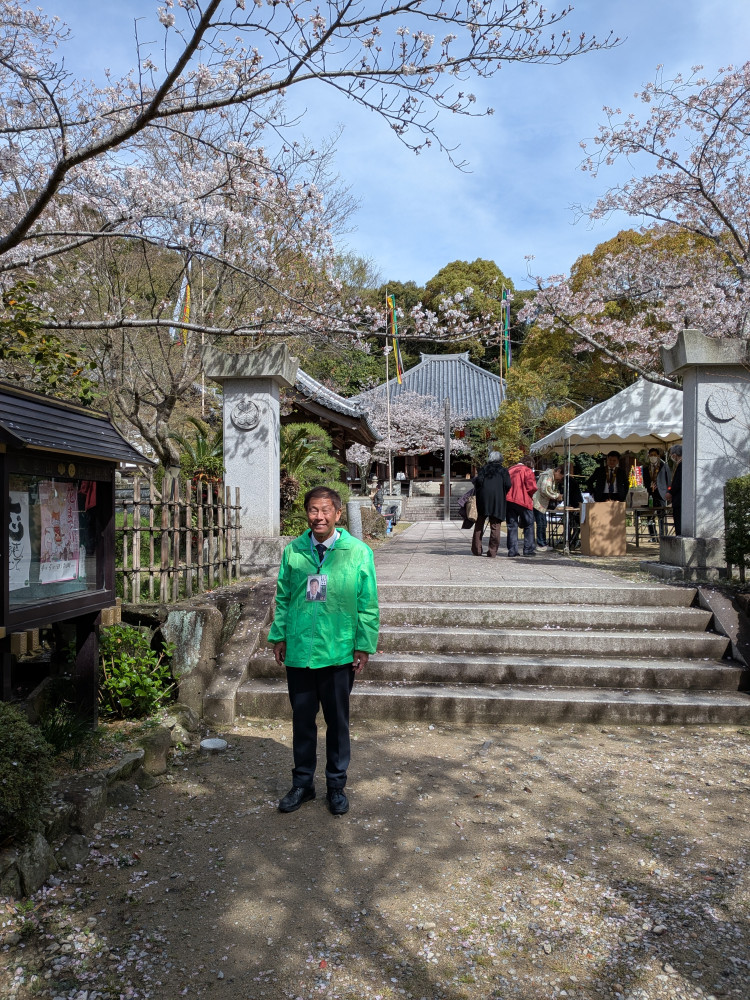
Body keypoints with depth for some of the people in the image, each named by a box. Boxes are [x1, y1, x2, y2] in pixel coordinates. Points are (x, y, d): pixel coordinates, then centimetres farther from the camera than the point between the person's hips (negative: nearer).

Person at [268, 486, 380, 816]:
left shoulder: (358, 552, -6)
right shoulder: (293, 551, 0)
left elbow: (368, 604, -2)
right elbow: (283, 598, 9)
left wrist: (363, 645, -4)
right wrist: (279, 636, 5)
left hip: (339, 653, -2)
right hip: (298, 651, 2)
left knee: (337, 721, 11)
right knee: (302, 719, 14)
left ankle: (336, 785, 28)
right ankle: (302, 782, 31)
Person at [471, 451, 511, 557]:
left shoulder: (483, 469, 10)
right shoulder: (503, 470, 8)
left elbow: (478, 481, -4)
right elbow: (508, 485, -3)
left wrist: (477, 492, 10)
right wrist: (503, 494, 14)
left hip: (483, 497, 1)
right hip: (497, 498, -1)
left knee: (479, 524, 10)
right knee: (495, 525, 1)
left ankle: (476, 550, 10)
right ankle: (492, 551, -2)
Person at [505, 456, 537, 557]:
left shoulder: (510, 470, 15)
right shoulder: (527, 471, -4)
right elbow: (532, 487, -11)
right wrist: (529, 496, 7)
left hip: (508, 500, 5)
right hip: (522, 501, -5)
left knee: (512, 526, 7)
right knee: (529, 524, 9)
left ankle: (512, 551, 4)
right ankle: (528, 549, 7)